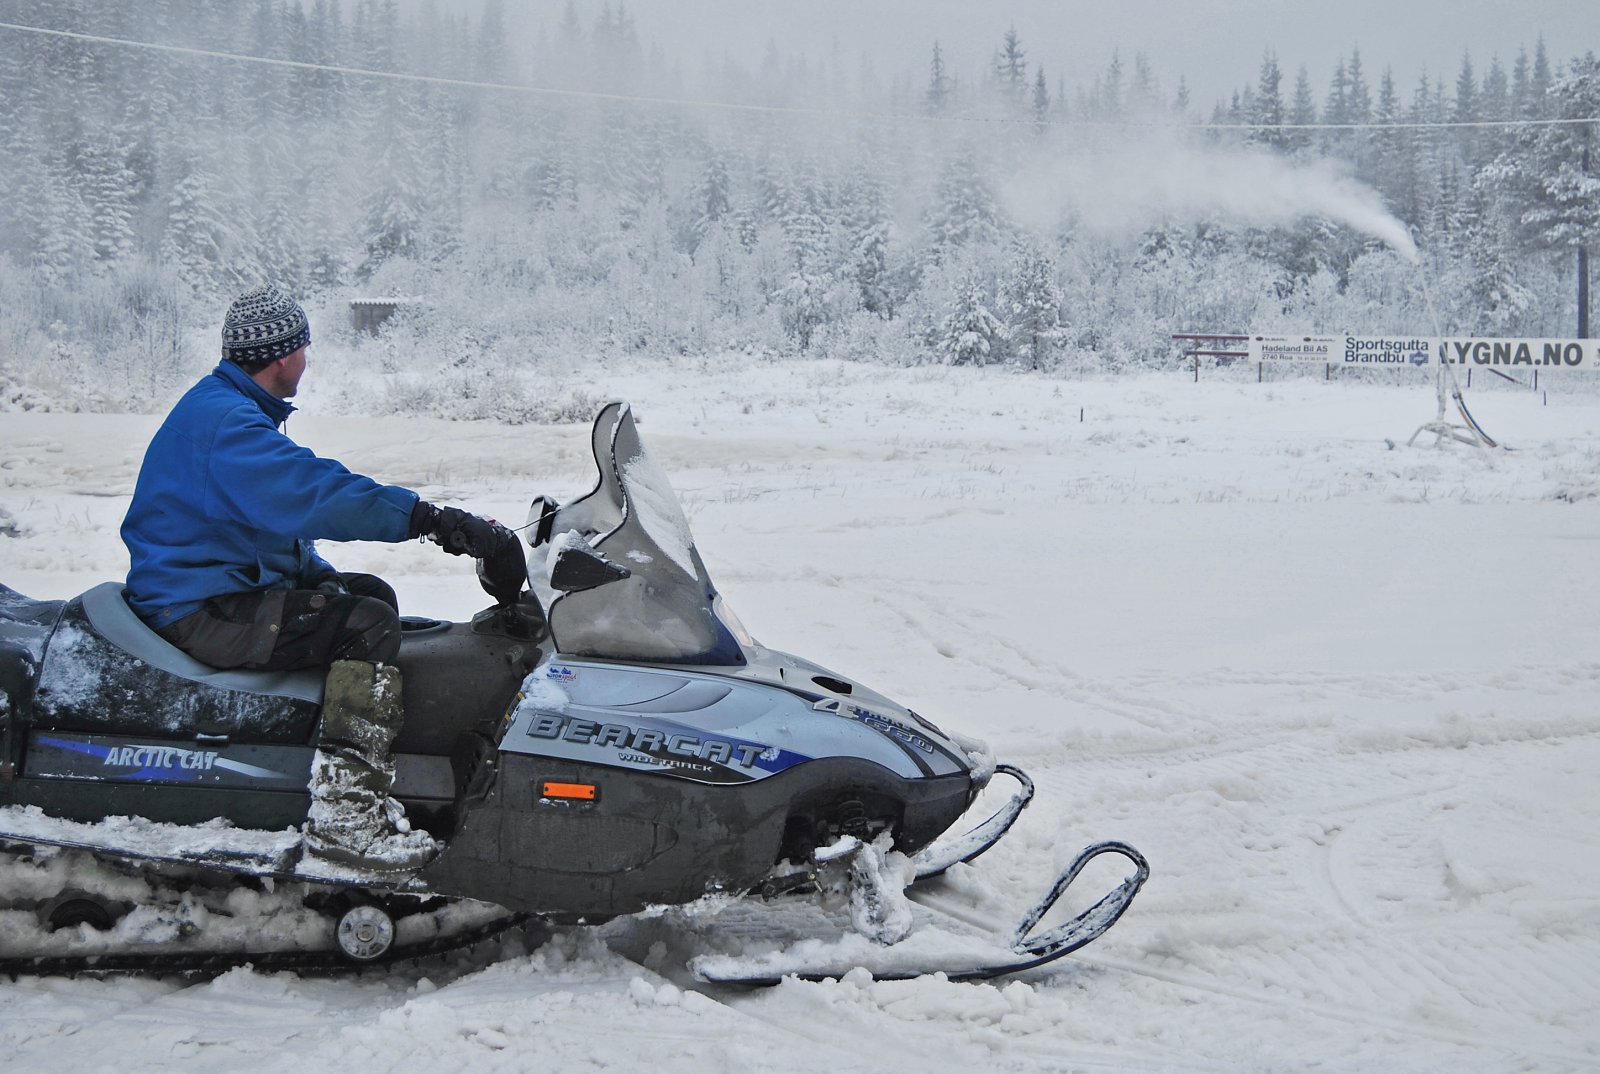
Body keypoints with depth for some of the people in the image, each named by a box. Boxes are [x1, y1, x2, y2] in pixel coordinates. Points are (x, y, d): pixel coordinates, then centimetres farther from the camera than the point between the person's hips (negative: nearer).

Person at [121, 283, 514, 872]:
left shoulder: (224, 408, 17)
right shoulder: (225, 422, -19)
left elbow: (281, 513, 25)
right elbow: (315, 494, -33)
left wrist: (326, 581, 13)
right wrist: (435, 520, -36)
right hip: (202, 612, -12)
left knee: (370, 594, 21)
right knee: (369, 626, -23)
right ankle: (342, 815, -29)